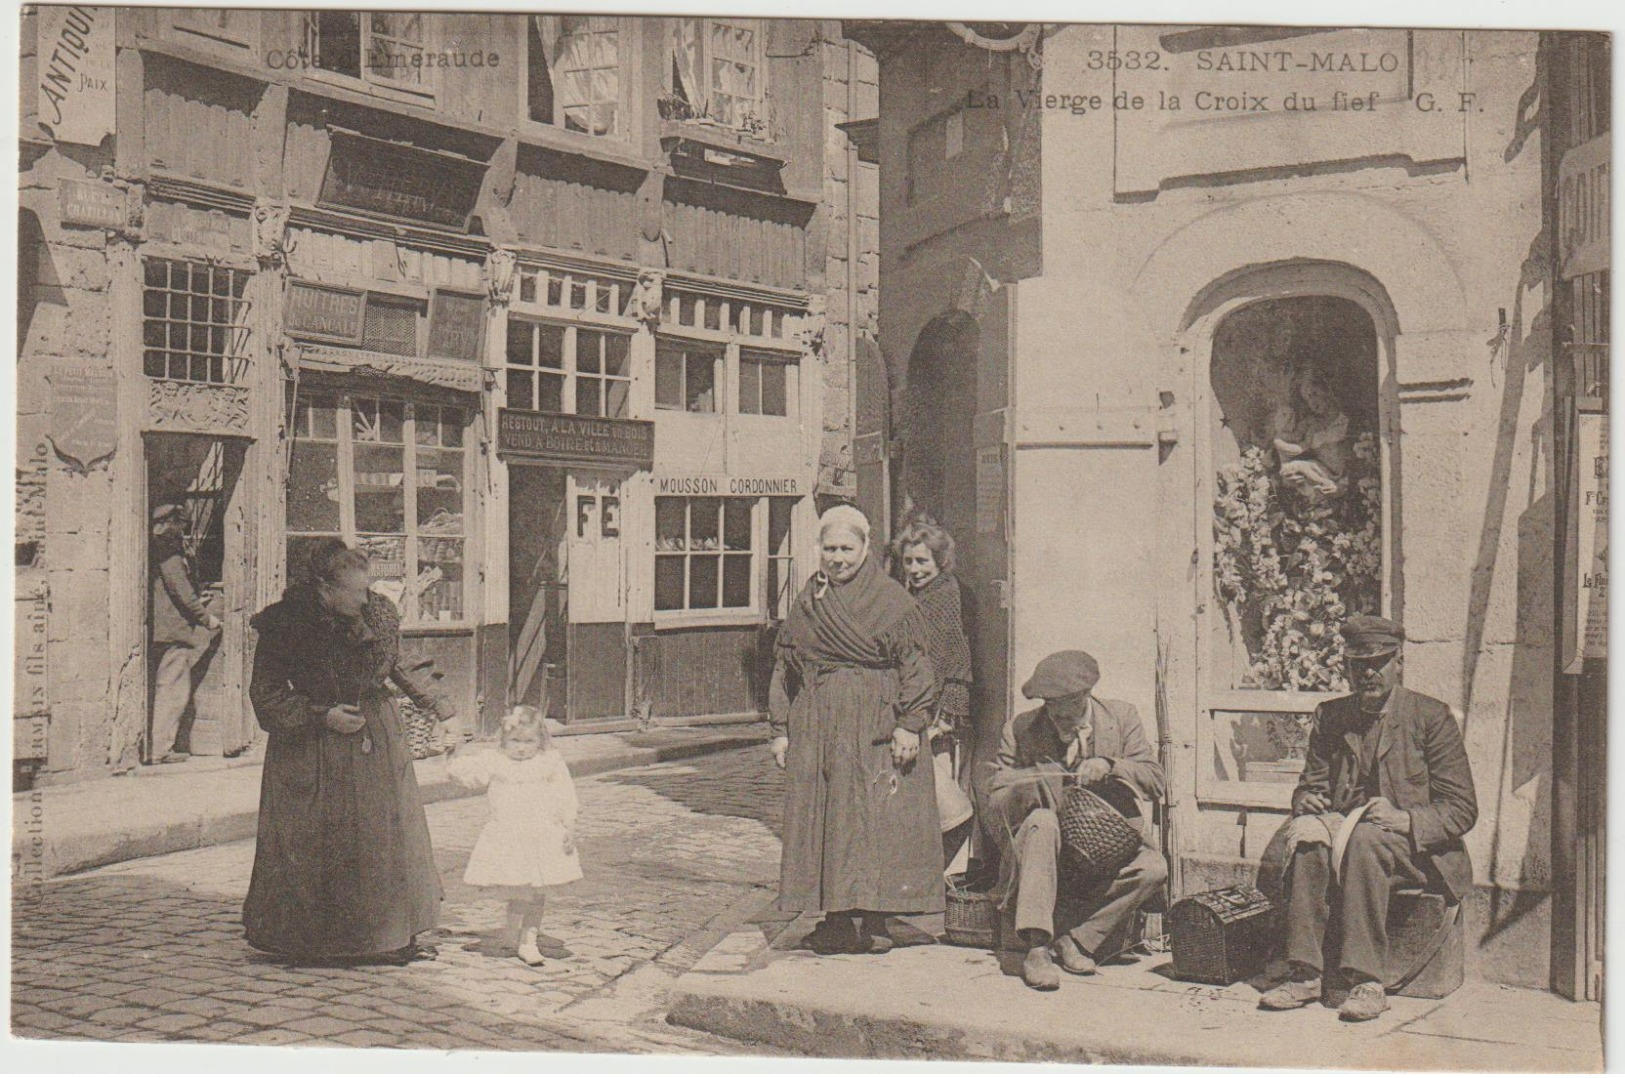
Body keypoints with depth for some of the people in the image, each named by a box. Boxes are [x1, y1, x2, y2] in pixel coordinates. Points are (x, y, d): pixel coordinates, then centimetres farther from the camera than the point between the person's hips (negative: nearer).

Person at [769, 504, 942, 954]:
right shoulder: (806, 604, 14)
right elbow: (784, 668, 16)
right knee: (819, 818, 3)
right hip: (815, 728, 5)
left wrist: (909, 725, -12)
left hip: (874, 728, -4)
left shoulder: (892, 600, 0)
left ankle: (873, 921, -1)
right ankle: (835, 919, 10)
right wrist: (781, 730, 11)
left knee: (874, 820, -6)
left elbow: (915, 667, -4)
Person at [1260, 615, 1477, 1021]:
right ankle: (1304, 975, -30)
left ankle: (1367, 982, -35)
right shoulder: (1330, 716, 12)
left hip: (1414, 849, -3)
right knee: (1309, 837, -31)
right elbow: (1310, 785, 17)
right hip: (1344, 833, 3)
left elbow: (1462, 809, -4)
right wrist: (1306, 802, -9)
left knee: (1365, 839, -36)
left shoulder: (1431, 716, -1)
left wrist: (1404, 819, -23)